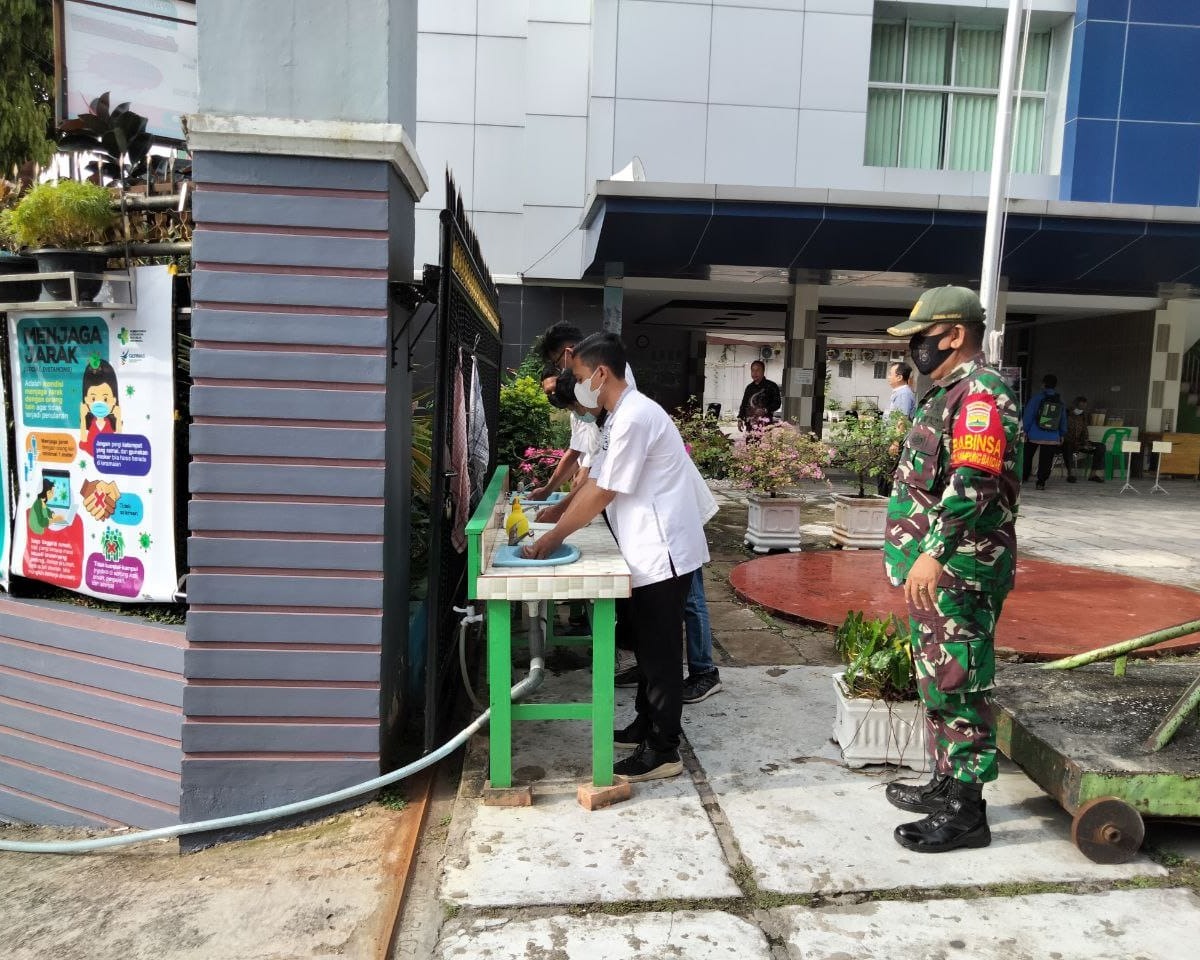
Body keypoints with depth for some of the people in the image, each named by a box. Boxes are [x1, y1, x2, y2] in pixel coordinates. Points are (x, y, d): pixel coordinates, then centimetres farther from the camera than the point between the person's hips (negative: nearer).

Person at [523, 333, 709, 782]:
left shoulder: (634, 417, -20)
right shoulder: (620, 416, 12)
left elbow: (602, 493, -19)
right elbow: (593, 482, 15)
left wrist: (554, 538, -10)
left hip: (662, 552, -10)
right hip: (647, 552, 10)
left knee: (659, 651, 0)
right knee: (645, 644, 19)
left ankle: (663, 751, 11)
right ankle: (646, 726, 33)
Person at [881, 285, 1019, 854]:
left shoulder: (979, 392, -15)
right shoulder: (948, 393, 18)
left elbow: (972, 483, -26)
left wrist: (932, 553, -29)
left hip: (959, 571, -10)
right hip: (938, 569, 10)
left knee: (958, 685, -3)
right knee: (937, 681, 17)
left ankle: (965, 812, 9)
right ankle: (947, 783, 31)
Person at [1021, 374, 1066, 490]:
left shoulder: (1037, 397, -7)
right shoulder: (1060, 401, 6)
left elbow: (1028, 415, -8)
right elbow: (1063, 419, 12)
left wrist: (1025, 430, -2)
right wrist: (1062, 434, 21)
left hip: (1034, 435, -2)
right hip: (1052, 438, 2)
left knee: (1027, 456, 16)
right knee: (1045, 461, 4)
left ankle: (1024, 477, 24)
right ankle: (1041, 482, -1)